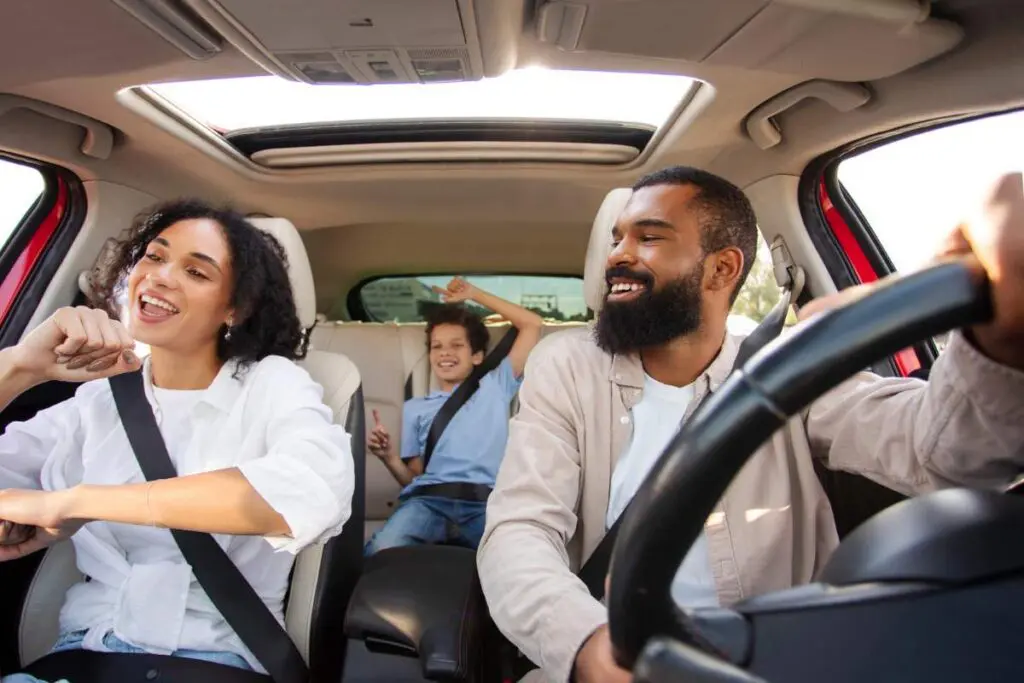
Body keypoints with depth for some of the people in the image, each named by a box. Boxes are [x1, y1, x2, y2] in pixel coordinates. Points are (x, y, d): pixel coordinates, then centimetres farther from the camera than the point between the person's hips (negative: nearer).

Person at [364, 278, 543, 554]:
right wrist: (389, 457, 0)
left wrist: (474, 294, 28)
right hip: (429, 499, 1)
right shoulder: (415, 408, 29)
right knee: (384, 550, -35)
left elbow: (533, 324, 24)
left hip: (486, 501, -1)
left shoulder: (494, 387, 25)